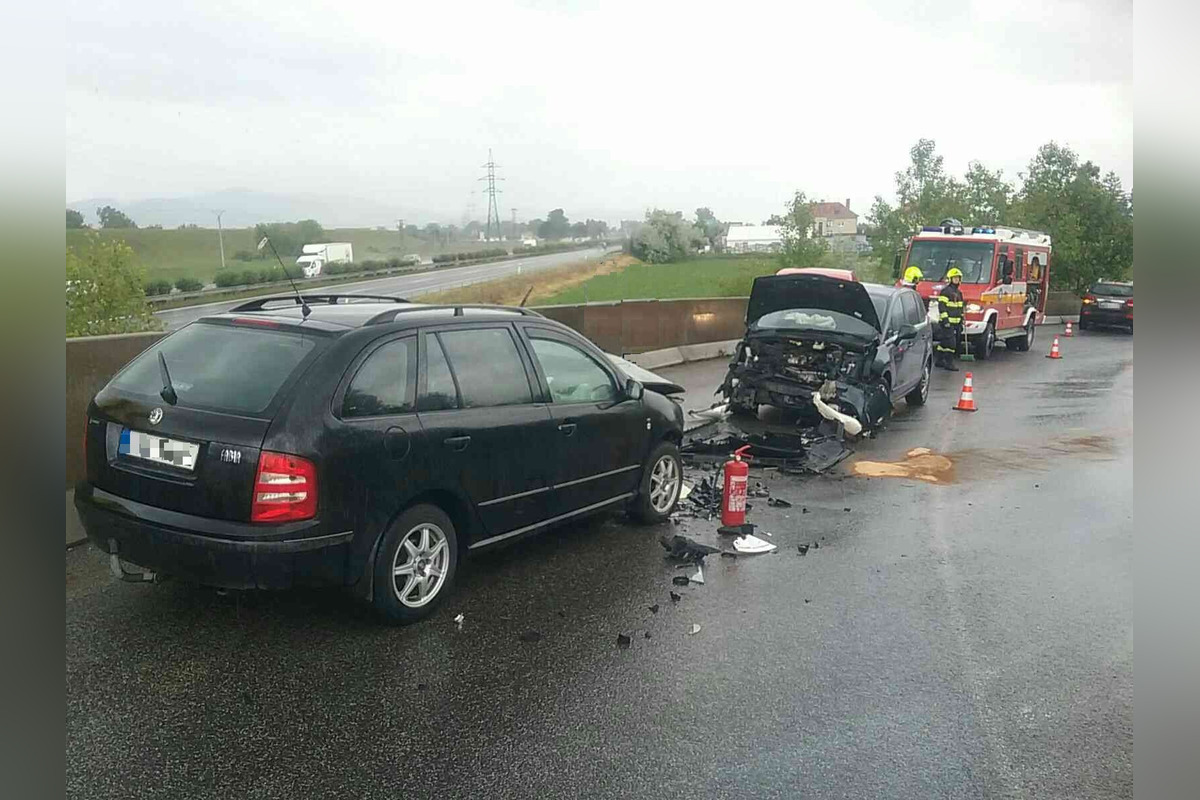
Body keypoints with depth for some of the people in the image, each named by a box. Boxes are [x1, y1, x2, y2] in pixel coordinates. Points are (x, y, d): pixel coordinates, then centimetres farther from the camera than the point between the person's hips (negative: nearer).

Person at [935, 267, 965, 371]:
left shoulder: (959, 292, 18)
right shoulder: (945, 291, -10)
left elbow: (960, 308, 24)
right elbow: (941, 306, -15)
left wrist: (961, 321, 21)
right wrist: (945, 320, -21)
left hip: (955, 323, 8)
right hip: (947, 322, -8)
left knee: (944, 342, 13)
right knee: (950, 342, -13)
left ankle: (940, 361, 19)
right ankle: (949, 363, -12)